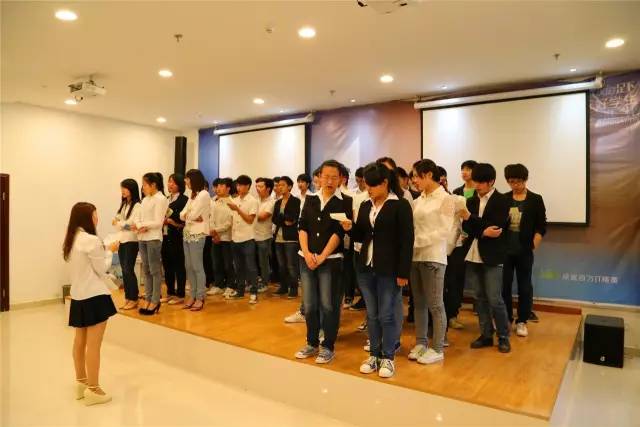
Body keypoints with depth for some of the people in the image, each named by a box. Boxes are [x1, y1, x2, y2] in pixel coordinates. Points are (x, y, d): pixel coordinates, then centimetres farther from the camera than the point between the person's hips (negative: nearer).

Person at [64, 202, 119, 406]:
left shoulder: (70, 240, 8)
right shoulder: (92, 240, -18)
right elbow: (102, 269, -11)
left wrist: (104, 251, 11)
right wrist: (110, 251, 2)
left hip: (78, 295, 9)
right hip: (94, 296, -9)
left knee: (80, 341, 18)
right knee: (93, 344, -2)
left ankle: (81, 382, 30)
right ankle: (93, 390, 5)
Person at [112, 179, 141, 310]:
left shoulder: (137, 205, -10)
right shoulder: (123, 204, 15)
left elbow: (135, 223, -17)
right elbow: (117, 220, 14)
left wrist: (119, 223, -8)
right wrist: (117, 222, -7)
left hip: (131, 241, -7)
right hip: (121, 240, 7)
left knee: (129, 270, -5)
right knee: (124, 270, 9)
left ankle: (134, 299, 6)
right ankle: (127, 298, 17)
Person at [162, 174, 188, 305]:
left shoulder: (184, 199, -7)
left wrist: (170, 221, -15)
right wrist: (163, 220, -2)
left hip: (177, 237, -7)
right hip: (165, 236, 7)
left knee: (179, 266, 1)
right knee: (167, 265, 12)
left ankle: (180, 295, 9)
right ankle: (170, 293, 23)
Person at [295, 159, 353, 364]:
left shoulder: (345, 202, -3)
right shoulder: (310, 199, 10)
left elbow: (339, 232, -9)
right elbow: (302, 227, 5)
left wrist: (322, 257, -12)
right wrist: (306, 252, -8)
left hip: (331, 260, -4)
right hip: (307, 259, 4)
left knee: (328, 305, 1)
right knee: (309, 305, 10)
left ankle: (328, 347, 16)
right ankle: (312, 343, 26)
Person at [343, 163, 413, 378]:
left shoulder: (401, 205, -8)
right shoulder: (365, 206, 9)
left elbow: (407, 241, -10)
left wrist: (403, 272, -13)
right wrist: (350, 228, -6)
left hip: (389, 269, -5)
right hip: (365, 267, 6)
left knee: (387, 315, 3)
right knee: (371, 314, 13)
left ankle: (388, 357, 18)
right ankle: (374, 355, 26)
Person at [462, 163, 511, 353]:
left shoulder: (501, 201, -4)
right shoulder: (471, 201, 10)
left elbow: (496, 226, -15)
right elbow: (466, 227, 2)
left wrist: (471, 218, -17)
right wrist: (482, 232, -16)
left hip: (492, 257, -5)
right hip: (473, 256, 5)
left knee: (495, 299, -2)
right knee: (480, 298, 10)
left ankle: (503, 337, 15)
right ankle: (486, 335, 21)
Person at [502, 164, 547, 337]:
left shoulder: (535, 200, 0)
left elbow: (541, 227, 0)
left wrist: (533, 246, -7)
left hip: (524, 251, -2)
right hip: (504, 250, 2)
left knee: (524, 287, 6)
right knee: (504, 286, 7)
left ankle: (522, 322, 18)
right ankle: (505, 319, 21)